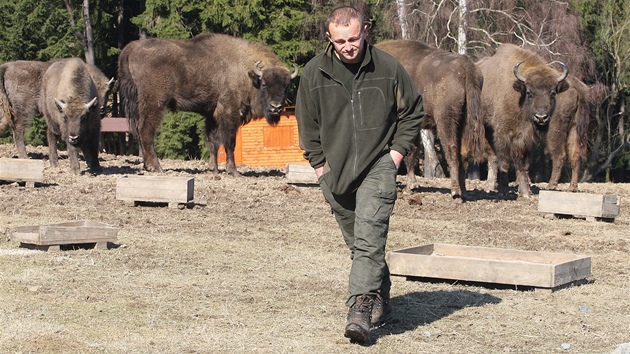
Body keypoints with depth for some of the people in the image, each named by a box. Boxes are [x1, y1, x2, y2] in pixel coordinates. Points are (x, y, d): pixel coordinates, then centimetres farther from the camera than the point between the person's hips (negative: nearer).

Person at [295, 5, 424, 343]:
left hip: (378, 166, -3)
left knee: (369, 237, -18)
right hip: (335, 173, 3)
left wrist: (397, 152, 1)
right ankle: (380, 301, 26)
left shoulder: (388, 67, -5)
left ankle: (361, 307, -23)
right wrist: (319, 164, 6)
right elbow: (307, 124, 11)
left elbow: (413, 112, 8)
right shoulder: (314, 72, -1)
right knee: (356, 242, 12)